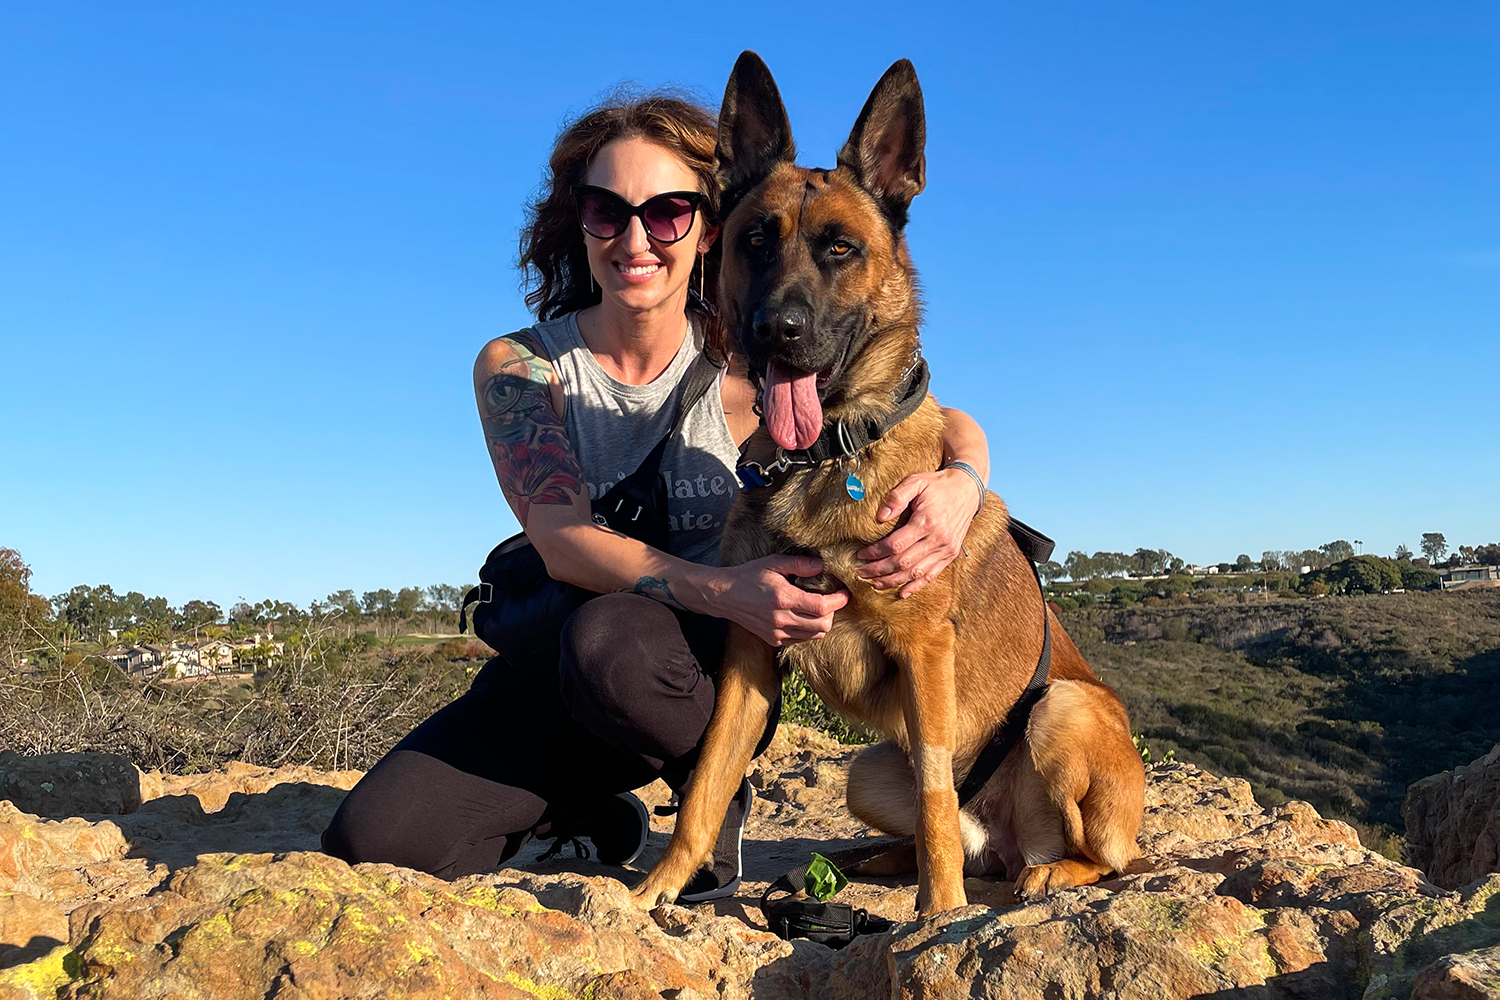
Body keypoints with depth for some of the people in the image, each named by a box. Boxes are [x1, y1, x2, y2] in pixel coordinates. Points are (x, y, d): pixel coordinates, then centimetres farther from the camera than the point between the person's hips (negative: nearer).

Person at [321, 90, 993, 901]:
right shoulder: (518, 365, -5)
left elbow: (948, 423, -8)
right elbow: (561, 540, -19)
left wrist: (958, 485, -34)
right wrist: (723, 591, -37)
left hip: (705, 667, -2)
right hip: (554, 665, 2)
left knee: (612, 639, -37)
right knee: (373, 841, -18)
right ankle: (594, 816, 13)